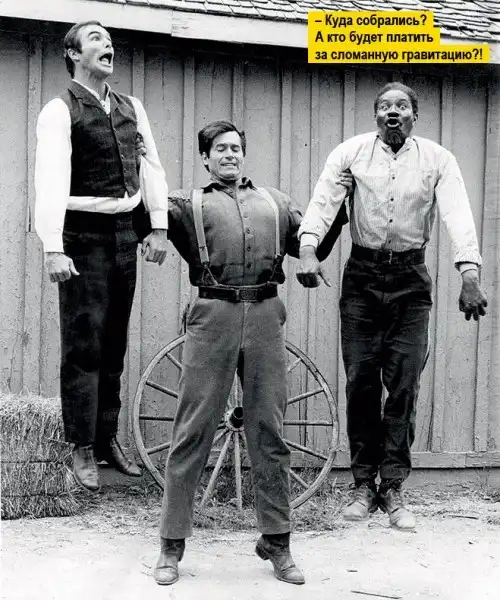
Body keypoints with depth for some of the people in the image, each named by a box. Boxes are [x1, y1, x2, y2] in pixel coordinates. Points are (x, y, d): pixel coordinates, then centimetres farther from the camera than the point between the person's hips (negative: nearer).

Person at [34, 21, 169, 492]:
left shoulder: (131, 107, 11)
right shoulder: (60, 111, -8)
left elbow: (153, 167, 11)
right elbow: (51, 179, -18)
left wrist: (159, 227, 2)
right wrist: (54, 249, -26)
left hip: (126, 232, 6)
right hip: (84, 234, -5)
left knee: (114, 342, 11)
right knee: (83, 344, -2)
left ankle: (108, 437, 22)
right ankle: (82, 448, 5)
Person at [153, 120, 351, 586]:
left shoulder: (273, 202, 23)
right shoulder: (188, 203, 13)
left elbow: (313, 247, 24)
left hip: (265, 319, 3)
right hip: (212, 318, -2)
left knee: (268, 433, 5)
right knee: (192, 432, -1)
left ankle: (276, 543, 14)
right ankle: (171, 545, 6)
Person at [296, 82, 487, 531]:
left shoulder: (437, 159, 0)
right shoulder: (352, 152, 1)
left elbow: (457, 215, -11)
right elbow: (323, 202, -9)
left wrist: (469, 275, -24)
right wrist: (308, 249, -26)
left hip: (411, 278, 0)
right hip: (363, 274, 0)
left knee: (404, 384, -1)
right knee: (360, 380, 2)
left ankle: (393, 488, 6)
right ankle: (364, 484, 12)